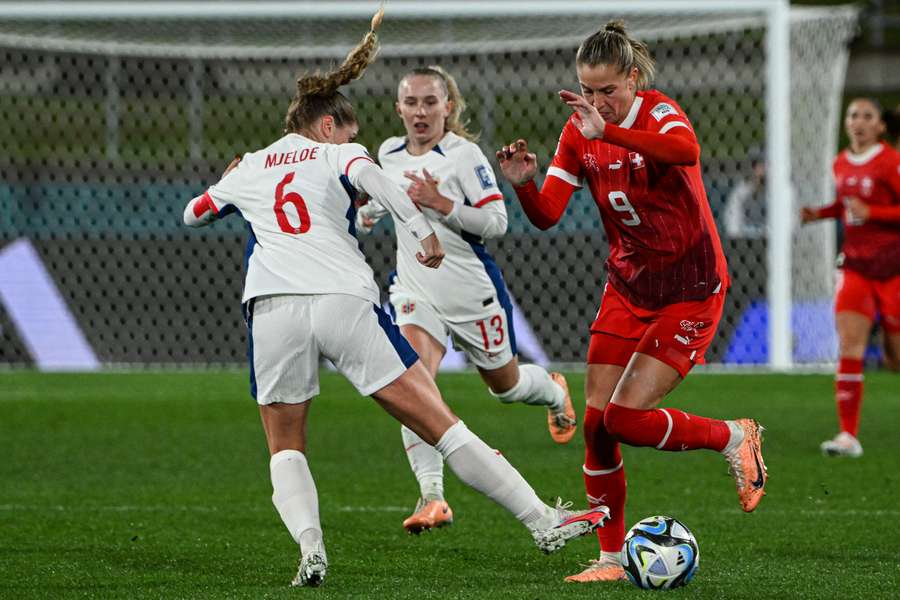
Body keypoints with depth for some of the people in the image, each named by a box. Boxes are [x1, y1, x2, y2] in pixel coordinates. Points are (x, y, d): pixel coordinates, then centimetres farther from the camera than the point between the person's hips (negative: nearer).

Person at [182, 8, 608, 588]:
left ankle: (310, 548, -9)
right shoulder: (337, 155, 16)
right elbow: (371, 177, -8)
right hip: (346, 301, -2)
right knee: (439, 424, 0)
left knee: (285, 448, 17)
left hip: (272, 308, 2)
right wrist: (425, 232, -13)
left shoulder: (248, 169, 25)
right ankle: (543, 521, -2)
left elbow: (193, 212, 43)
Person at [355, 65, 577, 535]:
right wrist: (364, 215, 10)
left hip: (471, 290, -3)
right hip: (416, 291, 3)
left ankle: (554, 390, 56)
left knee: (504, 384, 17)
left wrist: (442, 204, -26)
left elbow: (496, 222, -16)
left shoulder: (464, 154, -13)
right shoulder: (388, 153, 5)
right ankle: (432, 496, -26)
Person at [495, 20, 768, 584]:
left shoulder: (659, 111, -17)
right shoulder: (580, 134, 0)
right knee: (596, 424, -2)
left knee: (626, 419, -15)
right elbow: (547, 215, -7)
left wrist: (608, 131, -53)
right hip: (628, 287, 6)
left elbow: (686, 151, -42)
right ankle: (612, 558, 11)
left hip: (690, 291, -6)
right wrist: (524, 183, -29)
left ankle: (735, 438, 9)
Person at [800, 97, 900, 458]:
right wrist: (819, 213, 10)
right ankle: (848, 435, -13)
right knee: (849, 344, -11)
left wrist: (869, 212, -22)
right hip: (854, 262, 5)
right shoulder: (840, 165, 10)